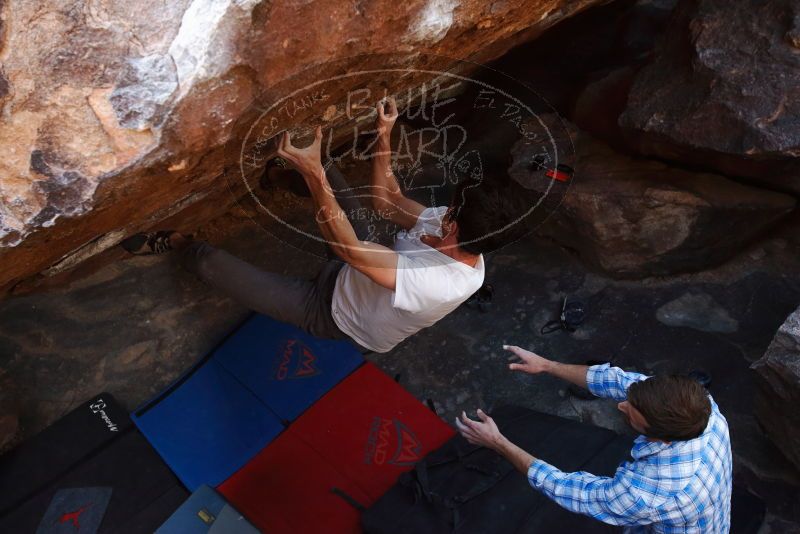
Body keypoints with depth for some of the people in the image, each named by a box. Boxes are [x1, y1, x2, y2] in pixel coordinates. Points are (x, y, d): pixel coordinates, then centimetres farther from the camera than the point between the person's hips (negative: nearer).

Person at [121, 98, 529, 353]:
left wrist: (313, 173, -47)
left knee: (209, 262, -5)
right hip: (361, 275, 7)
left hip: (334, 313, -7)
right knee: (329, 175, 10)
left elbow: (347, 246, -43)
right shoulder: (458, 234, -19)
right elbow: (385, 201, -11)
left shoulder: (437, 285, -44)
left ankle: (177, 243, 26)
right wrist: (383, 138, -20)